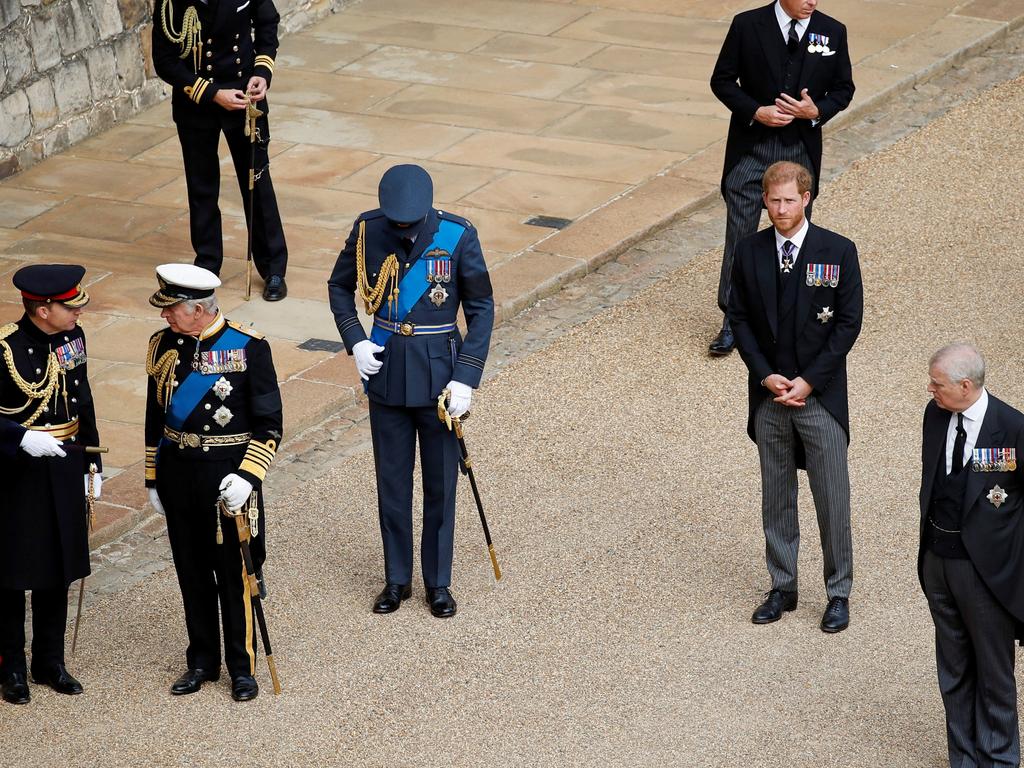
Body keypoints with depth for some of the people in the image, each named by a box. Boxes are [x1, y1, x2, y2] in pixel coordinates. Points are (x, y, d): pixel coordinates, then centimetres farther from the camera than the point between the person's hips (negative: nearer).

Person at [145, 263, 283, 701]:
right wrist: (153, 479, 13)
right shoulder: (163, 346, 2)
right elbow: (155, 418, 12)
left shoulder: (248, 348, -12)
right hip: (177, 473, 4)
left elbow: (269, 426, -9)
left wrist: (247, 476, -19)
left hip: (229, 477, -4)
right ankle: (203, 661, 26)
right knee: (192, 571, 12)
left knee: (235, 574, 4)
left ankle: (242, 667, 17)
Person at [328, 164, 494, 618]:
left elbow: (481, 309, -7)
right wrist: (355, 342, -6)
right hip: (386, 370, 2)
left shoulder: (458, 236, -15)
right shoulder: (368, 231, -8)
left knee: (440, 482, 8)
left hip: (438, 372, -2)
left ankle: (438, 582, 22)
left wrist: (465, 378, -14)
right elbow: (339, 286, 8)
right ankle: (397, 579, 25)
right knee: (392, 481, 11)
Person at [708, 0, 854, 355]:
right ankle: (732, 321, 6)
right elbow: (722, 80, -1)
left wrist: (816, 111, -14)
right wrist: (755, 111, -16)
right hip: (751, 145, -2)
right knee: (739, 233, -1)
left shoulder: (832, 32, -3)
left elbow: (843, 88, 6)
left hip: (801, 149, 2)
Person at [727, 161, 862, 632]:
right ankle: (782, 588, 23)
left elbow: (849, 322, -7)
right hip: (769, 394, 3)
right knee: (776, 497, 12)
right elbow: (739, 318, 5)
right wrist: (766, 376, -8)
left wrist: (808, 381, -12)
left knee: (832, 499, 2)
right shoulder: (749, 253, 1)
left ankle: (838, 593, 14)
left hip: (820, 394, -3)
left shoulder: (838, 252, -8)